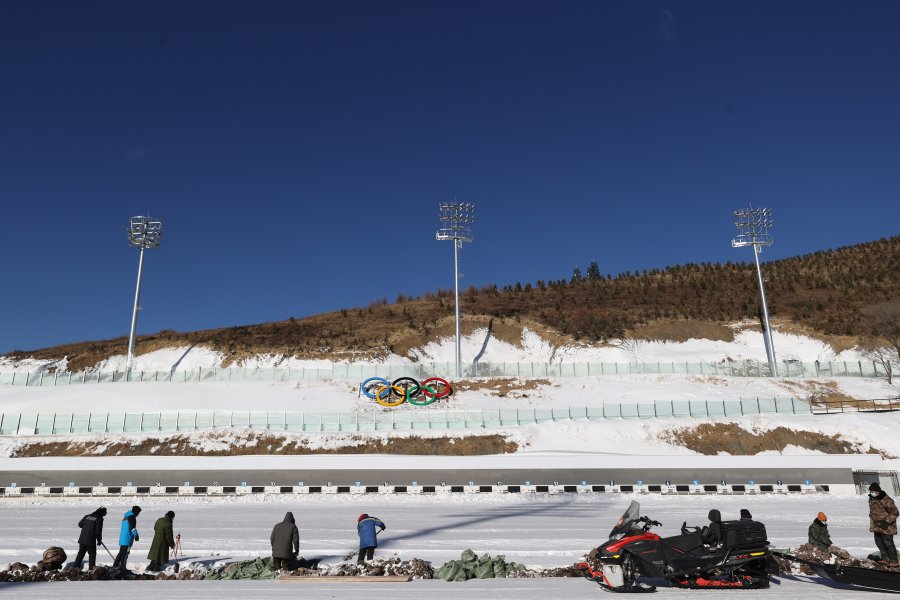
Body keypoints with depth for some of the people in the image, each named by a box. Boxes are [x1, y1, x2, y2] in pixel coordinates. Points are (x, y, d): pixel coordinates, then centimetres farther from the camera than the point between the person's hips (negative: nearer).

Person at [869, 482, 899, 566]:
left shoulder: (886, 500, -22)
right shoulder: (871, 499, 4)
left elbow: (894, 513, -17)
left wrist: (887, 521, -22)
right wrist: (872, 522, 18)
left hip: (886, 527, -8)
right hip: (877, 526, 8)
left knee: (888, 543, -1)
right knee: (879, 542, 15)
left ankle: (893, 561, 13)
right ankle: (885, 559, 29)